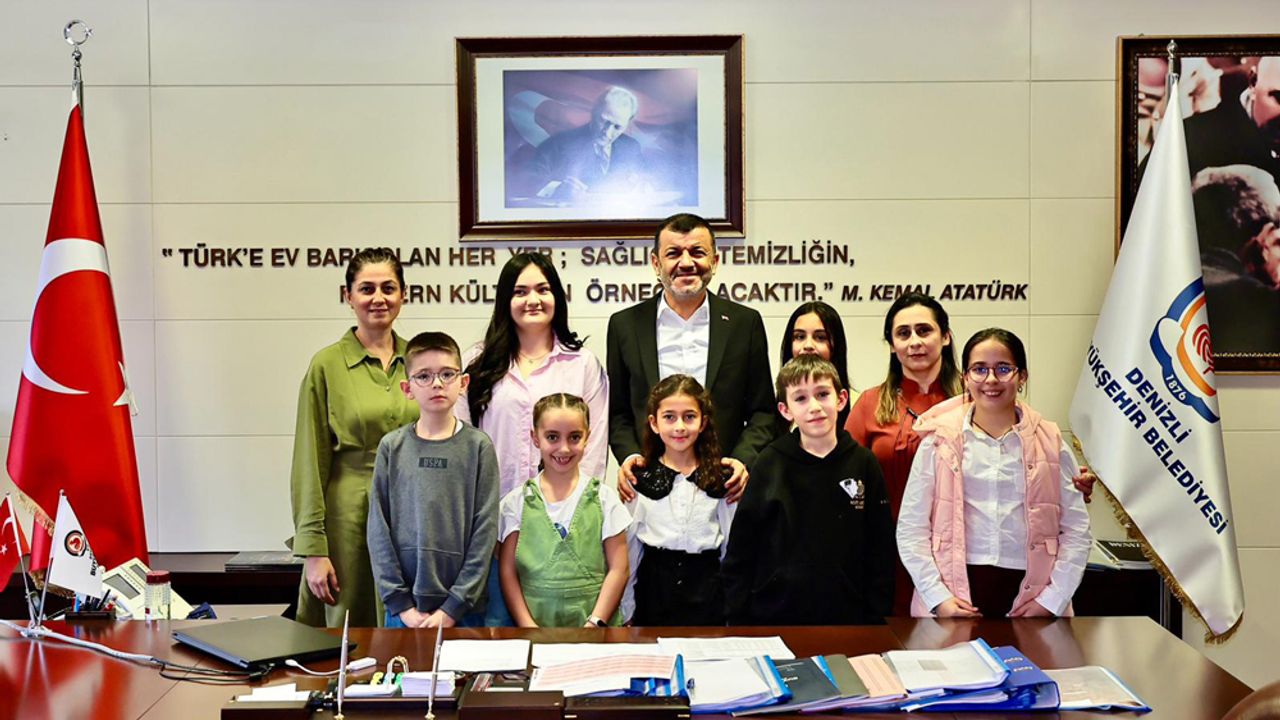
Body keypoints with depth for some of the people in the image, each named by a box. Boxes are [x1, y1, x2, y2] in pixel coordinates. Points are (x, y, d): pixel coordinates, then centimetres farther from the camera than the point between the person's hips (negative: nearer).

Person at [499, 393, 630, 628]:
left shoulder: (604, 498, 5)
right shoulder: (517, 502, 6)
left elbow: (618, 569, 3)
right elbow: (508, 572, 5)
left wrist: (594, 624, -6)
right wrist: (528, 626, -6)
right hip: (535, 622, 1)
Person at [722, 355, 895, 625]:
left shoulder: (863, 463, 1)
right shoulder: (769, 465, -1)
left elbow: (881, 550, 5)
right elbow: (740, 550, 1)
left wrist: (876, 618, 1)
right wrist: (738, 619, -2)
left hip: (847, 617, 1)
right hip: (773, 617, 0)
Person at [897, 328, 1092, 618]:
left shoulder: (1049, 443, 6)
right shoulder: (938, 441, 2)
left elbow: (1076, 531, 5)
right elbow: (911, 528, 0)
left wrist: (1051, 600, -4)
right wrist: (938, 598, -8)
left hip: (1028, 598, 1)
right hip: (955, 599, -1)